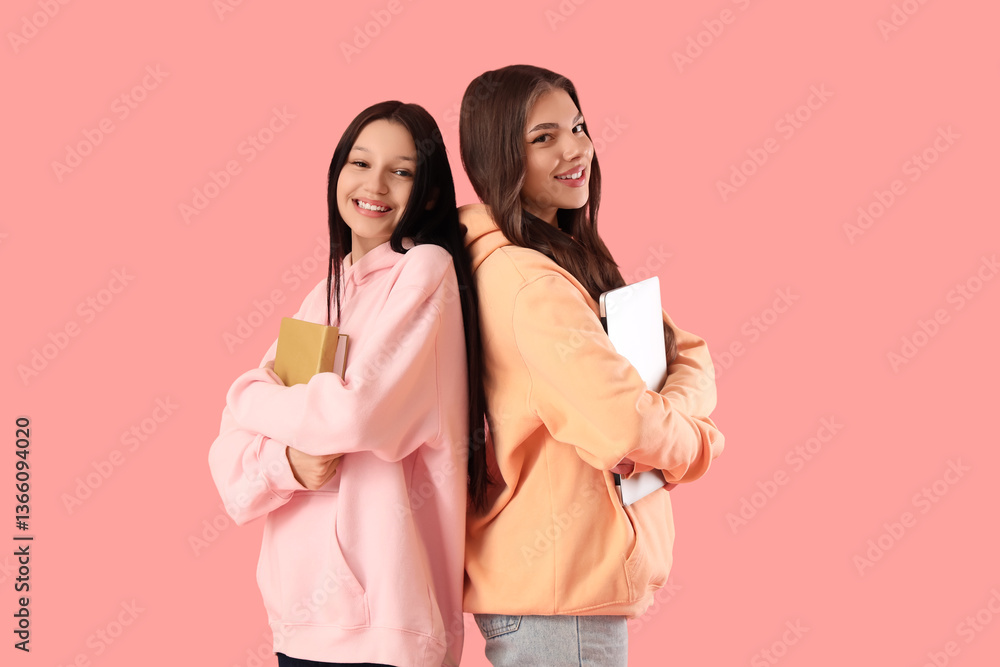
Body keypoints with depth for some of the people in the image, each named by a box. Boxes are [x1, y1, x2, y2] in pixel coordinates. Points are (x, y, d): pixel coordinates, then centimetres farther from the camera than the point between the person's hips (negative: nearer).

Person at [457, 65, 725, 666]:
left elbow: (689, 353, 9)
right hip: (560, 594, -10)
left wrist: (676, 402, -12)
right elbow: (627, 428, -29)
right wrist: (696, 438, -8)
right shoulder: (527, 279, -20)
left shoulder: (571, 256, 12)